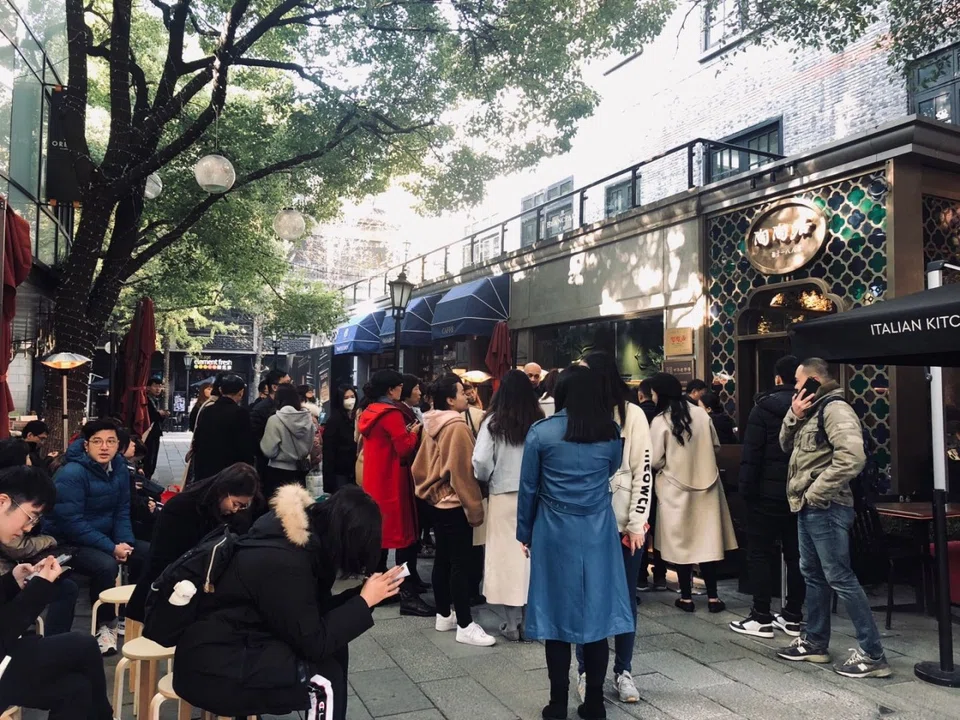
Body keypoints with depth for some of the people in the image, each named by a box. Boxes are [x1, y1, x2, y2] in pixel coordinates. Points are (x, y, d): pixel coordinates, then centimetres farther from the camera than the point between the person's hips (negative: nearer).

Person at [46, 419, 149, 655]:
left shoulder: (119, 467, -1)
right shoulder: (72, 474, -22)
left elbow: (122, 511, 5)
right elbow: (71, 523, -25)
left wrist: (125, 542, -13)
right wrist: (111, 547, -26)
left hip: (107, 537, 8)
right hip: (69, 543, -7)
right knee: (106, 565, -32)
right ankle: (105, 625, -9)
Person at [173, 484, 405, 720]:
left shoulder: (306, 535, -2)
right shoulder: (282, 562, -28)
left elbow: (314, 611, 6)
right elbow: (313, 642, -23)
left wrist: (364, 593, -3)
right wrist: (365, 601, -17)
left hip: (240, 641, 9)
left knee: (333, 648, 0)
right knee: (327, 676, -14)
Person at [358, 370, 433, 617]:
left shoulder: (369, 412, 11)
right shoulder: (391, 413, -16)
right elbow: (405, 449, -18)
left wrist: (405, 432, 10)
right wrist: (414, 432, -2)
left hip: (374, 482, 9)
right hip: (392, 482, -9)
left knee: (379, 534, 15)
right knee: (404, 535, -5)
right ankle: (408, 596, -4)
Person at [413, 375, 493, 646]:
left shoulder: (433, 426, 9)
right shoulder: (457, 427, -18)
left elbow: (420, 465, 13)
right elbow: (463, 472, -20)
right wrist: (475, 508, -15)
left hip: (437, 501, 9)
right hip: (455, 504, -9)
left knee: (443, 558, 15)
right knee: (461, 563, -5)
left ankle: (444, 616, 24)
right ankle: (465, 626, -1)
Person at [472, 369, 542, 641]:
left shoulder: (493, 422, -8)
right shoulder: (540, 422, -4)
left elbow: (481, 461, -14)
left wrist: (485, 479, 6)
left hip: (504, 496, -2)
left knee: (507, 555, 7)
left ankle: (513, 624, 13)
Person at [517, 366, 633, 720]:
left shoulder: (541, 432, -7)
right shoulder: (611, 433, 0)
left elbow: (528, 488, -1)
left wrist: (525, 532, 10)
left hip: (555, 532, -2)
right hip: (598, 532, 2)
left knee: (558, 615, 6)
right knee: (597, 613, 9)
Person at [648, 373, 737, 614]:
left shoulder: (660, 421, -13)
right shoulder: (701, 414, 0)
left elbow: (655, 461, -12)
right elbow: (716, 446, 9)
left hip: (675, 488, -3)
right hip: (705, 484, 4)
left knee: (681, 542, 7)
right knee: (707, 540, 9)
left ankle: (686, 597, 14)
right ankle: (712, 597, 13)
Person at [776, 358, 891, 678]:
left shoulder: (835, 408, -16)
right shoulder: (813, 410, 15)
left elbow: (852, 458, -28)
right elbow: (786, 445, 17)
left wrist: (815, 492, -21)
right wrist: (794, 415, -1)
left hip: (825, 508, -10)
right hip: (808, 508, 10)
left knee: (839, 577, -6)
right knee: (813, 574, 17)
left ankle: (872, 654, 3)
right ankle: (814, 642, 28)